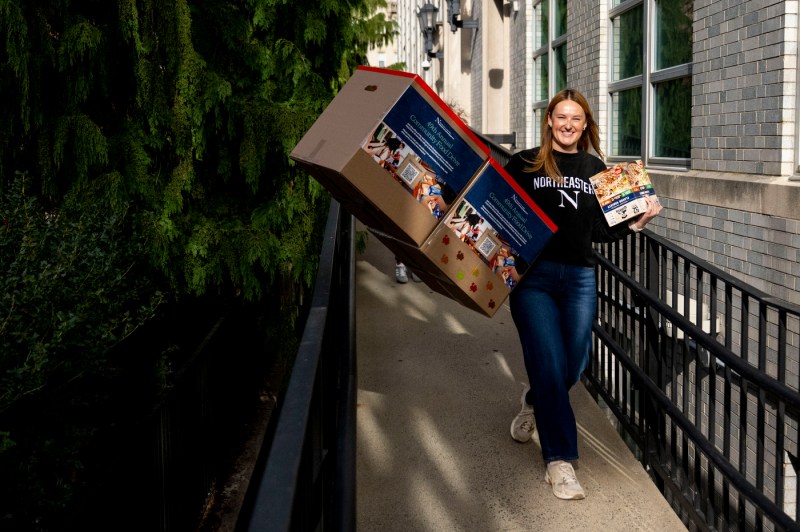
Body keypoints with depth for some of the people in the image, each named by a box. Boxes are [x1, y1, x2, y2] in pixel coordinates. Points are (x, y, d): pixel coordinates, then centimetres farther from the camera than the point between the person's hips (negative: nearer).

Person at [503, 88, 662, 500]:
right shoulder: (524, 163, 2)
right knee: (549, 366, -8)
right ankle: (559, 461, 3)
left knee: (573, 367, 7)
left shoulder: (596, 169, 12)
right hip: (533, 275, -3)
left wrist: (637, 222, -1)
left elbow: (601, 231, 13)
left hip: (579, 279, 4)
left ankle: (534, 401, 43)